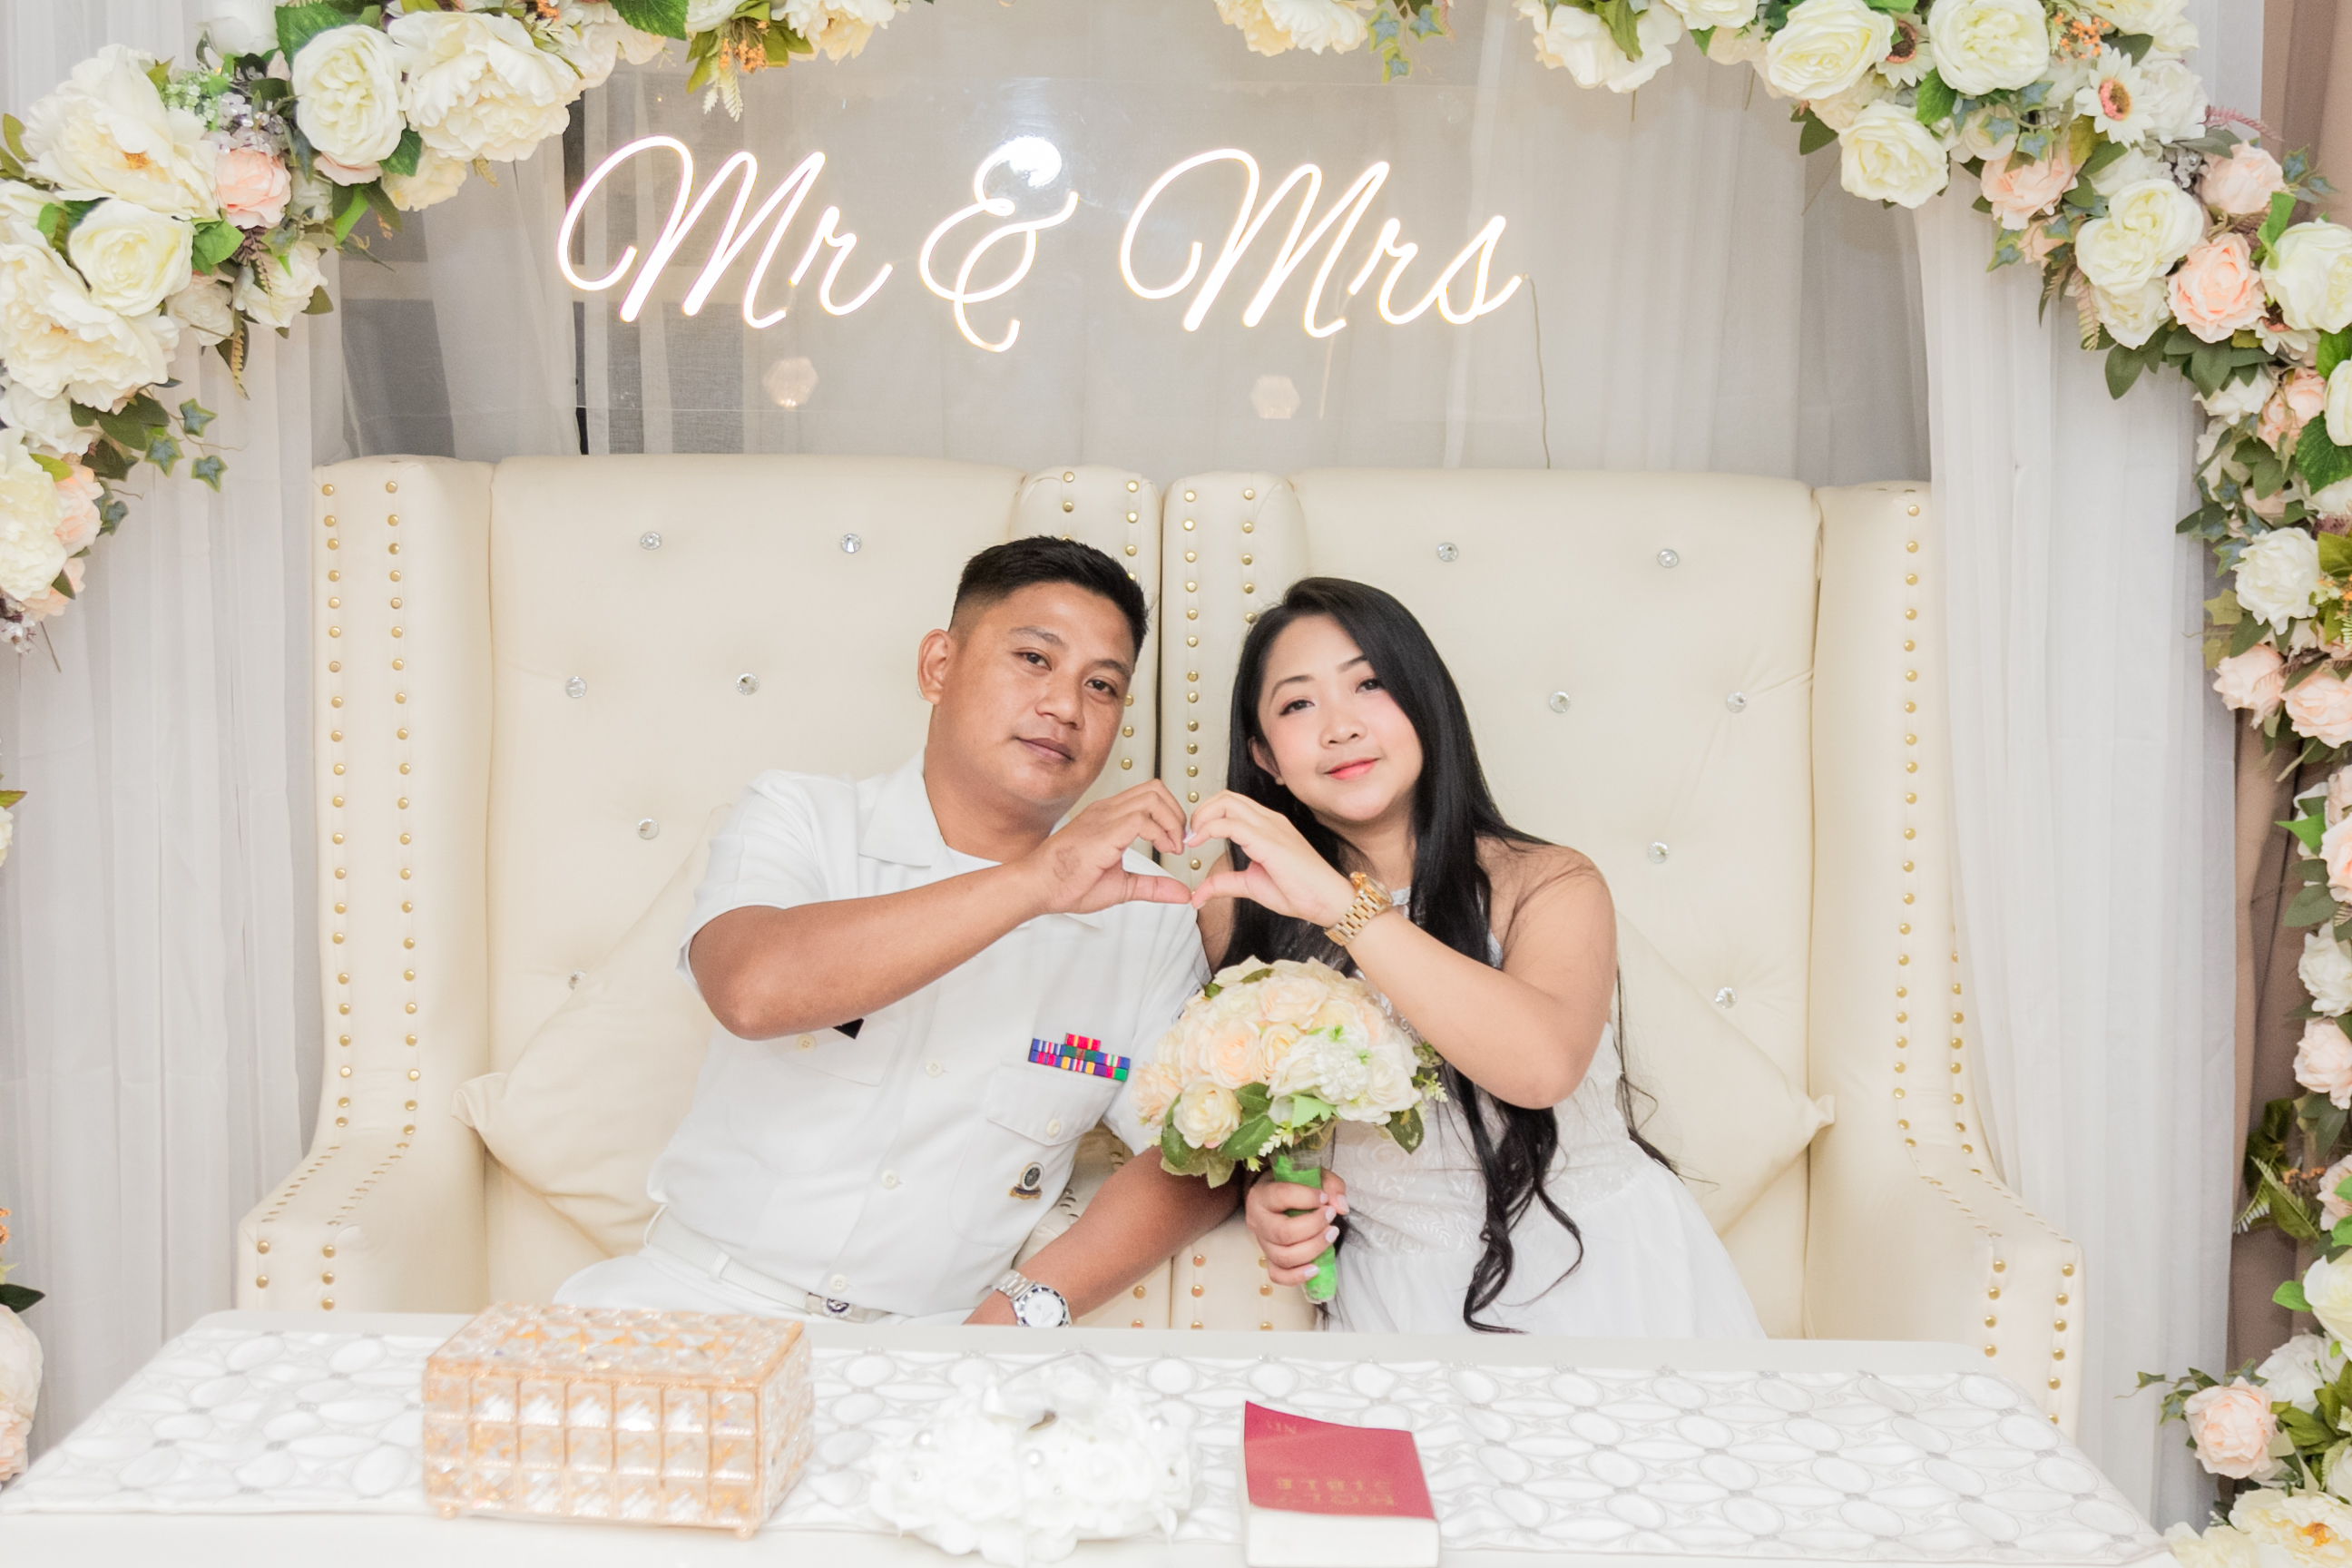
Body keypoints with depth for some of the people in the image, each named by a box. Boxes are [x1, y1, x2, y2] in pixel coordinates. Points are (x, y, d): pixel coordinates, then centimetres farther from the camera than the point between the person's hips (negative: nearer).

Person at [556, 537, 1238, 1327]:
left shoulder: (1147, 915, 7)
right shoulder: (799, 817, 1)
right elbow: (754, 990, -21)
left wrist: (1029, 1307, -10)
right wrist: (1035, 883, -27)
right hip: (697, 1290, -2)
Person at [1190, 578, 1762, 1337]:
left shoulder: (1547, 884, -8)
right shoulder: (1243, 897, 0)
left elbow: (1545, 1062, -29)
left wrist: (1343, 904, -32)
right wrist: (1264, 1189, -7)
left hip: (1606, 1276, -5)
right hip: (1402, 1296, 5)